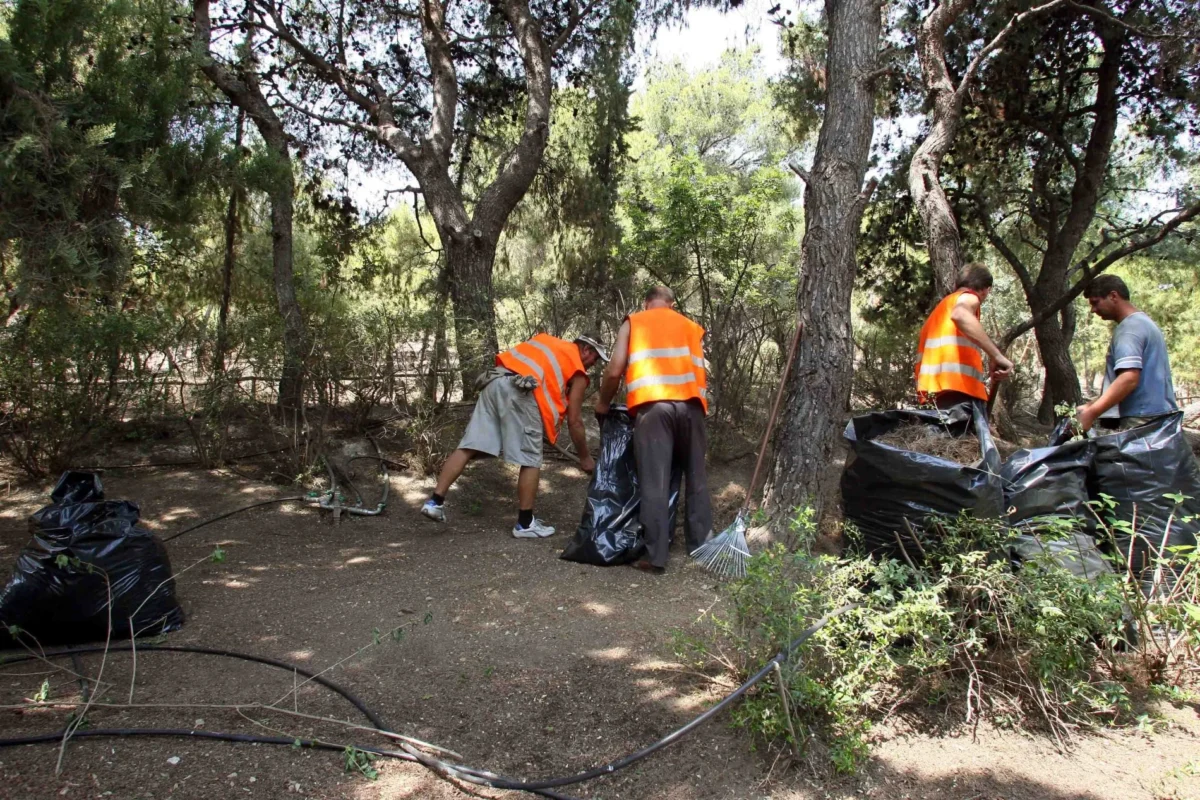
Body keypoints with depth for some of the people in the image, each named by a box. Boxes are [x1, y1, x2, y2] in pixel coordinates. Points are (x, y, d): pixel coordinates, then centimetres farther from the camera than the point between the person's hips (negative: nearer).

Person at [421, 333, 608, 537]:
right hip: (521, 390, -7)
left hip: (494, 381, 7)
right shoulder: (578, 372, 15)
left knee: (469, 447, 6)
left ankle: (435, 501, 4)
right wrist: (585, 458, 26)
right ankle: (525, 524, 8)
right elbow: (574, 421, 15)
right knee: (531, 460, 3)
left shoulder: (547, 341, 33)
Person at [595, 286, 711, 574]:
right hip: (690, 404, 3)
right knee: (696, 477, 15)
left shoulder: (632, 323, 18)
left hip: (651, 405, -2)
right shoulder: (691, 326, 25)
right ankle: (701, 545, 22)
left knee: (654, 483, -3)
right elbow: (701, 372, 18)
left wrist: (603, 402, 23)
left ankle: (655, 556, -3)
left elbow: (615, 370, 8)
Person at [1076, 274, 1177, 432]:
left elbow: (1129, 378, -25)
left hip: (1141, 421, -10)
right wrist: (1092, 405, 19)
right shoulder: (1145, 322, 21)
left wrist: (1091, 412, -25)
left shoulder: (1129, 328, -11)